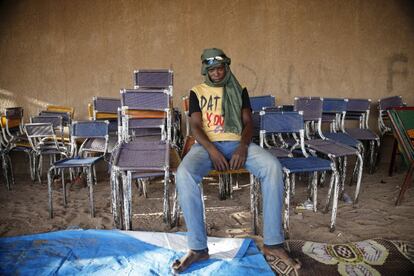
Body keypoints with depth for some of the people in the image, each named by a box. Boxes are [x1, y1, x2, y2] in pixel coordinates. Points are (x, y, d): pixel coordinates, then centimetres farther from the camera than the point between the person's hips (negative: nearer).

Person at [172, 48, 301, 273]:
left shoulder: (239, 90, 18)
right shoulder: (197, 92, 13)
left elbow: (248, 122, 7)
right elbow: (195, 126, 1)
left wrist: (243, 146, -15)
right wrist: (212, 151, -18)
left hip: (237, 143, 1)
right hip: (206, 145, -1)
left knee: (273, 167, -28)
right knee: (184, 174, -34)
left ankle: (272, 243, -19)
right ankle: (198, 247, -23)